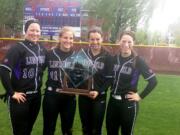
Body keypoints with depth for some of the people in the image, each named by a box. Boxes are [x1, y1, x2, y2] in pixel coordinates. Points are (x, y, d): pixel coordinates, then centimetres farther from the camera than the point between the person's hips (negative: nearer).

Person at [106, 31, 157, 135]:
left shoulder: (138, 61, -13)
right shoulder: (114, 59, 1)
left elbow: (153, 81, -11)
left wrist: (140, 96, -9)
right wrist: (112, 88, 7)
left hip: (128, 104, -4)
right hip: (113, 102, 5)